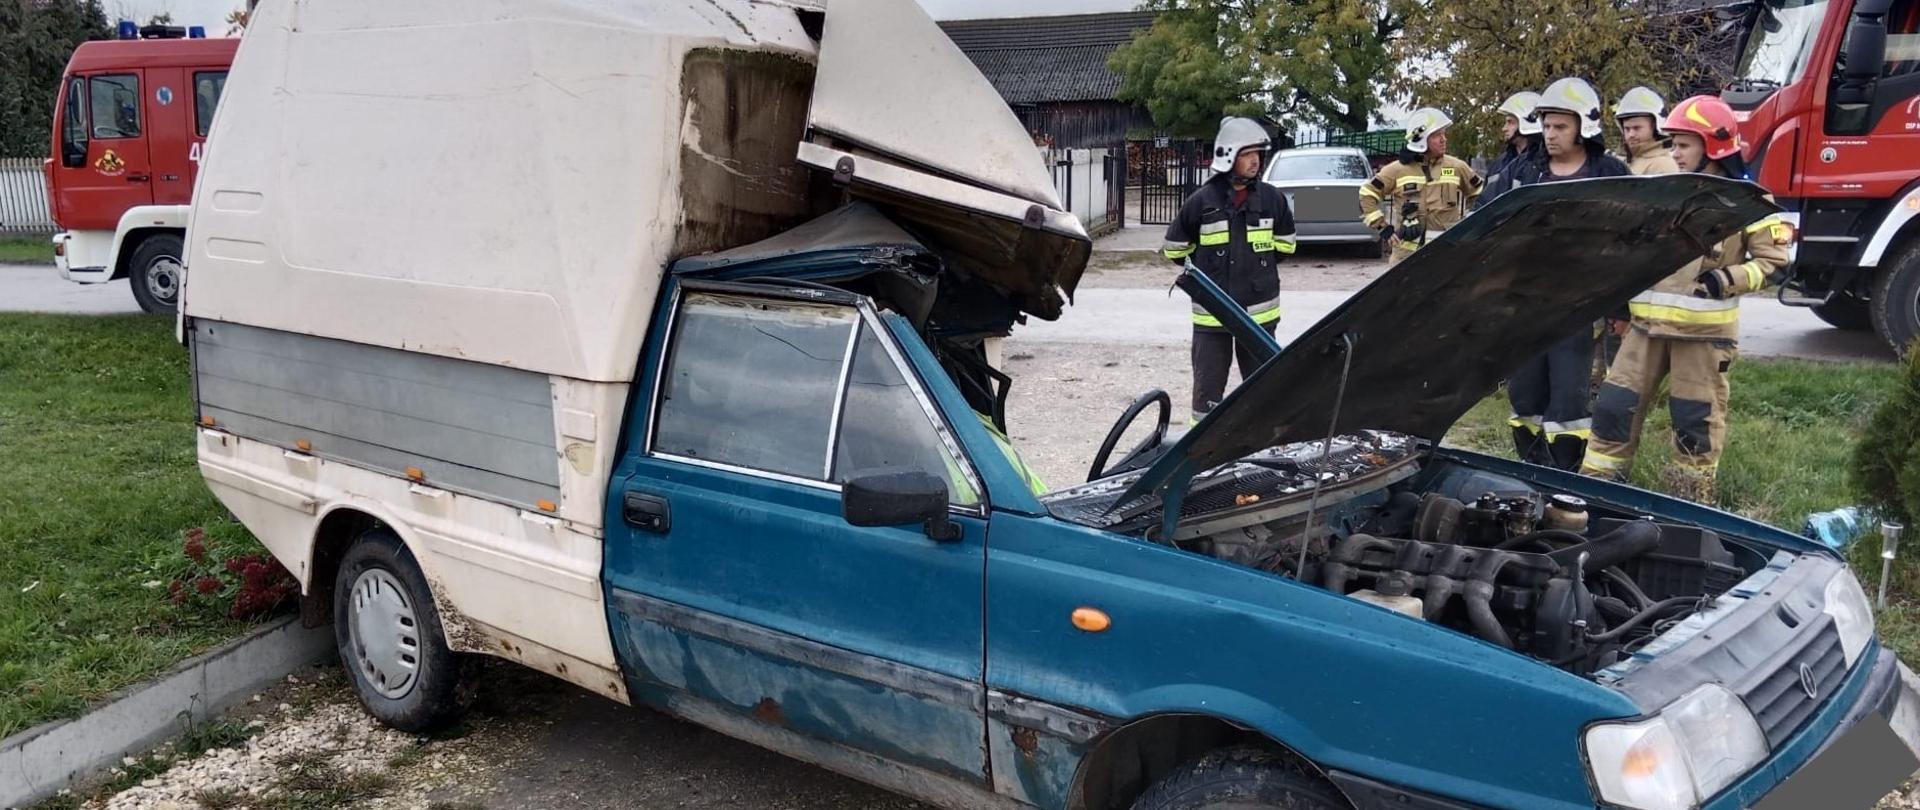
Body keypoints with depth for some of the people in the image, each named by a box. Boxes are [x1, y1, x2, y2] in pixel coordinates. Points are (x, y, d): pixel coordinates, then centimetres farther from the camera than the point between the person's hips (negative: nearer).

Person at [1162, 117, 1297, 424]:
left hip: (1259, 309, 2)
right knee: (1208, 385, 5)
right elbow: (1175, 248, 6)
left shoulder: (1272, 199, 1)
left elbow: (1286, 242, 17)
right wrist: (1206, 270, 6)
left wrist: (1259, 263, 9)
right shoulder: (1202, 201, -6)